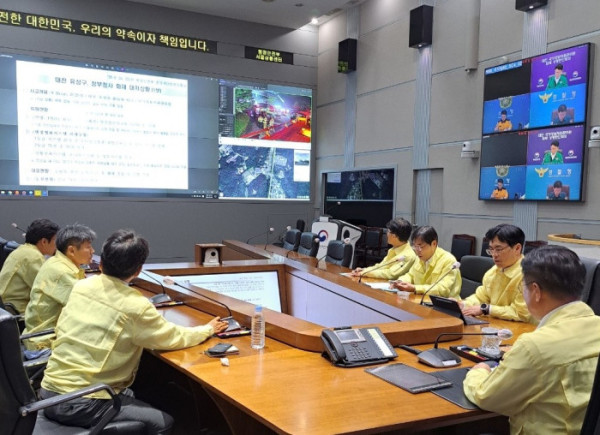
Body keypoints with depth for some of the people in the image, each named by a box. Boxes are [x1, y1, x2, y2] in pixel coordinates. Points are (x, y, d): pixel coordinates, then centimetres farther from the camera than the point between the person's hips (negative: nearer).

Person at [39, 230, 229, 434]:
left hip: (49, 392, 8)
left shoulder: (81, 287, 1)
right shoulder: (135, 306, -18)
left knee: (129, 395, 27)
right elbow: (174, 338, -4)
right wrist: (208, 329, 14)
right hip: (80, 405, -7)